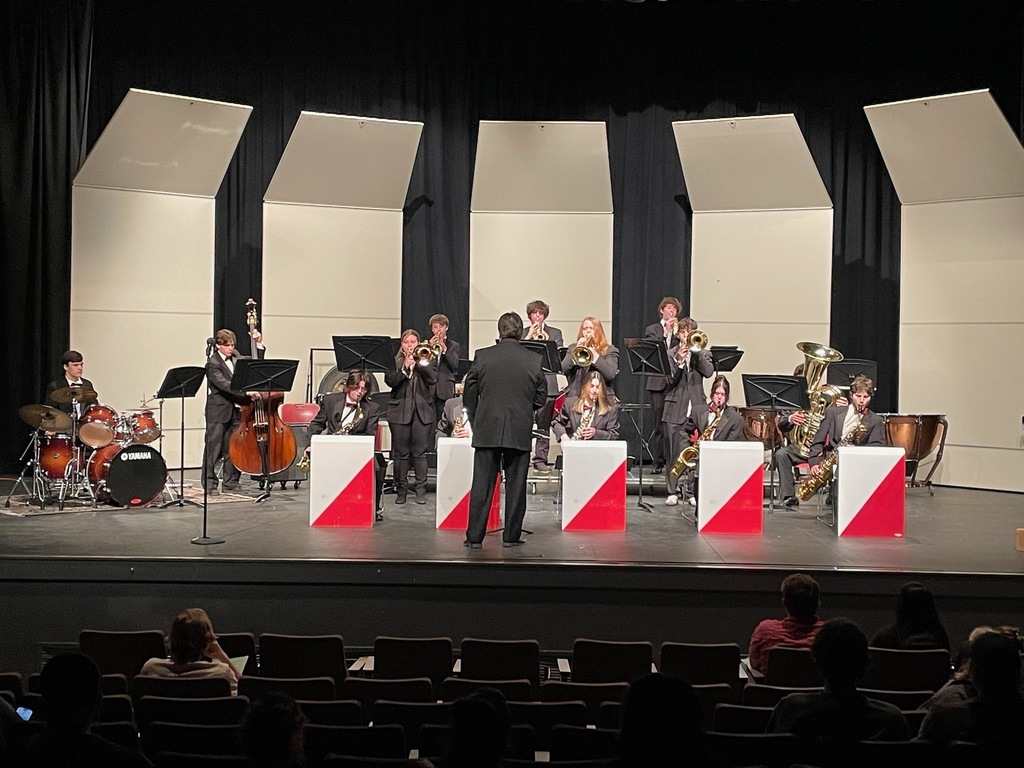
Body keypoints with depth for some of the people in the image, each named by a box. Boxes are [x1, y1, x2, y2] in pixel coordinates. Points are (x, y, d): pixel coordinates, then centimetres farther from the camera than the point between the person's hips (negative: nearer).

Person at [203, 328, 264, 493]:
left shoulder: (236, 357, 10)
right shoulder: (213, 364, -10)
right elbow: (224, 385, -23)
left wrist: (259, 345, 6)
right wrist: (246, 392, -34)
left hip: (235, 410, 6)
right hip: (218, 411, -6)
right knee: (213, 449, -1)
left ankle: (231, 483, 15)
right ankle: (210, 484, 5)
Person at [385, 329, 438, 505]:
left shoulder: (428, 360, 9)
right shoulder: (394, 361, 8)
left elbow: (433, 378, -8)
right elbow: (389, 380, -6)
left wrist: (418, 362, -9)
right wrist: (405, 367, -14)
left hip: (422, 411, 0)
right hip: (399, 410, 0)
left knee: (420, 452, 1)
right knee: (400, 452, 2)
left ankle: (421, 489, 7)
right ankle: (401, 489, 10)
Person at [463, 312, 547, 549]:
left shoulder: (482, 357, -4)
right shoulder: (533, 360, -3)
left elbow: (469, 395, 2)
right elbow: (541, 397, 5)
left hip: (487, 431, 0)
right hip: (520, 432, 0)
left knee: (482, 485, 4)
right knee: (515, 485, 8)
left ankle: (474, 537, 5)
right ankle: (511, 536, 12)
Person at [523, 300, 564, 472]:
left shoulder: (555, 333, 13)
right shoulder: (522, 333, 13)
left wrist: (547, 341, -9)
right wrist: (529, 336, -7)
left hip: (547, 383, 0)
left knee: (544, 425, 1)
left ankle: (540, 458, 5)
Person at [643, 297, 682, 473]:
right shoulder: (652, 329, 14)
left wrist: (677, 333, -8)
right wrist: (665, 332, -8)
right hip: (658, 381, -1)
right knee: (659, 423, -2)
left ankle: (673, 460, -1)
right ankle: (658, 461, 3)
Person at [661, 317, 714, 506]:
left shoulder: (703, 353, 12)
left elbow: (709, 372, -8)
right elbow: (669, 381, -4)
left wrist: (695, 351, -10)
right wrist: (679, 361, -16)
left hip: (697, 407, 1)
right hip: (676, 409, -1)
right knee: (674, 451, 0)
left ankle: (692, 491, 9)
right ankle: (672, 491, 6)